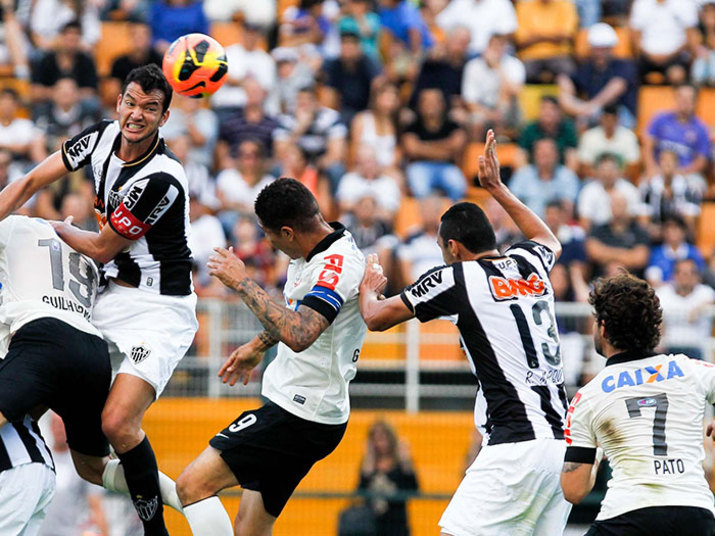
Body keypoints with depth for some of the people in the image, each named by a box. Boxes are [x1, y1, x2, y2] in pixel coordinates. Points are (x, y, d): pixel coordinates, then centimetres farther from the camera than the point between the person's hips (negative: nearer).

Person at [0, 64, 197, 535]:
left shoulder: (162, 180, -25)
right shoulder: (104, 137, -2)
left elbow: (102, 249, -14)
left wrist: (57, 229, 3)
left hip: (160, 307, -8)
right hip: (113, 296, 8)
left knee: (117, 422, -21)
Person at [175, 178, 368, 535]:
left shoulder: (339, 264, -21)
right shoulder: (314, 254, 10)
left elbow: (298, 336, -35)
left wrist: (242, 282, -27)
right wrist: (257, 346, 41)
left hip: (300, 415, -11)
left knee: (192, 485, -15)